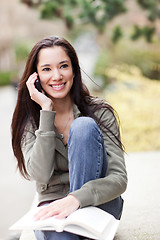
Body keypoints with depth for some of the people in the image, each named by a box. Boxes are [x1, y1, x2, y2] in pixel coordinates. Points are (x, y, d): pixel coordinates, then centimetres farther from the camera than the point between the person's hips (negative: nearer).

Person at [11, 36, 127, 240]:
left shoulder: (100, 112, -6)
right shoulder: (29, 121, -1)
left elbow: (119, 179, -15)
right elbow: (40, 175, -17)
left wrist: (76, 199, -35)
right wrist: (47, 111, -18)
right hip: (53, 206, -2)